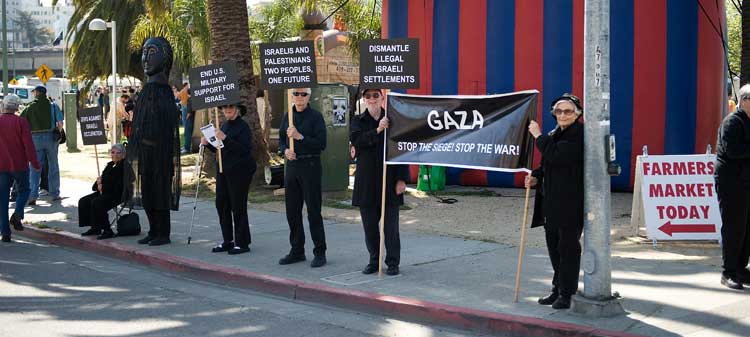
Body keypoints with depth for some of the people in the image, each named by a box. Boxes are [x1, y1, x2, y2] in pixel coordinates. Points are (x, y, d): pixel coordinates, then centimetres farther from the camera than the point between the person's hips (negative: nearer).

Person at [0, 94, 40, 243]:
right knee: (23, 190, 19)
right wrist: (34, 163, -6)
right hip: (19, 165, -2)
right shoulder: (21, 122, -7)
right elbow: (28, 144, -12)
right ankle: (17, 214, -9)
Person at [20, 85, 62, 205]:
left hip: (36, 138, 0)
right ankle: (55, 194, 13)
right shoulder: (52, 106, 0)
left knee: (35, 168, 5)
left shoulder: (30, 107, 2)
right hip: (50, 137, 0)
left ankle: (32, 196, -2)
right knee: (53, 166, 10)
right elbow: (60, 123, -7)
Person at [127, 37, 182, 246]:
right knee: (147, 191, 11)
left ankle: (163, 233, 5)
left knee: (160, 189, -3)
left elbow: (170, 125, -18)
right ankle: (154, 231, 19)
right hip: (145, 152, 9)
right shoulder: (147, 90, 13)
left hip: (159, 151, -9)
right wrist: (135, 151, 16)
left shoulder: (163, 91, -12)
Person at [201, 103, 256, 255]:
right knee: (221, 204, 9)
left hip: (239, 172, -8)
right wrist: (208, 143, 2)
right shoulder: (225, 126, 14)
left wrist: (225, 139, -28)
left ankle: (242, 243, 5)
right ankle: (228, 241, 18)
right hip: (223, 171, 9)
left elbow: (244, 149, -23)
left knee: (238, 206, -4)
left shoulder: (243, 127, -11)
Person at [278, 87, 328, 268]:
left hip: (310, 166, -6)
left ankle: (320, 253, 4)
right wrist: (285, 150, -3)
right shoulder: (287, 116, 11)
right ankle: (297, 251, 21)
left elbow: (321, 144, -12)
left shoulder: (315, 116, -6)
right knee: (292, 211, 10)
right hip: (292, 165, 6)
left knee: (313, 211, -3)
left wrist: (300, 137, -20)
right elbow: (281, 140, 18)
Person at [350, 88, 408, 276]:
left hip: (389, 180, -2)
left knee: (390, 224, 1)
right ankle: (374, 260, 20)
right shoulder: (358, 121, 8)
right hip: (366, 181, 2)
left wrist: (402, 179, -6)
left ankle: (393, 263, 10)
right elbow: (356, 140, -13)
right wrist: (377, 130, -25)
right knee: (369, 224, 7)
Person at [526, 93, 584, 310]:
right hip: (551, 201, 8)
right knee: (554, 246, 13)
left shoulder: (580, 135, -11)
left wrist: (539, 136, -13)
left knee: (567, 246, -2)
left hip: (571, 201, -8)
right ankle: (558, 289, 24)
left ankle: (566, 293, 5)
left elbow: (557, 156, -24)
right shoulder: (554, 135, 16)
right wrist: (536, 177, 5)